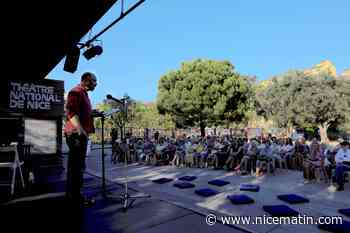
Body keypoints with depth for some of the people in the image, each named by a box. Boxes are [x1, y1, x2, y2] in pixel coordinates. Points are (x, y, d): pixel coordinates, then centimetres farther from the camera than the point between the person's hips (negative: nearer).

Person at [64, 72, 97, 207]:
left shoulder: (83, 94, 23)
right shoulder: (76, 92, -8)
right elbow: (71, 112, -21)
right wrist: (80, 130, -28)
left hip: (81, 134, 10)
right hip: (76, 134, -10)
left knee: (76, 166, 15)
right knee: (77, 167, -6)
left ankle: (72, 195, 25)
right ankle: (75, 198, 1)